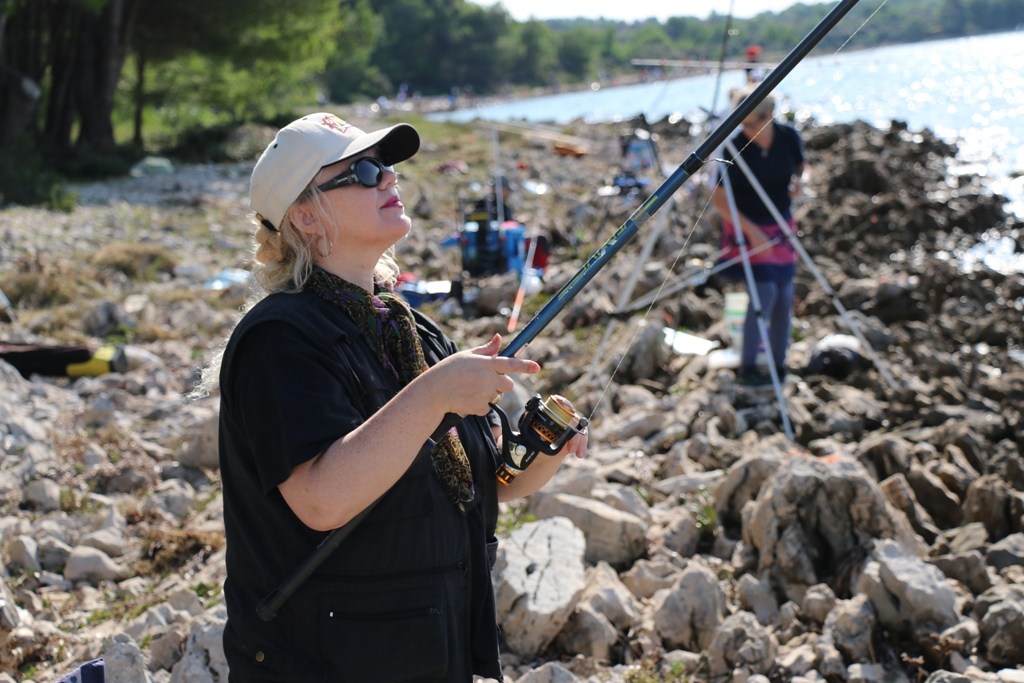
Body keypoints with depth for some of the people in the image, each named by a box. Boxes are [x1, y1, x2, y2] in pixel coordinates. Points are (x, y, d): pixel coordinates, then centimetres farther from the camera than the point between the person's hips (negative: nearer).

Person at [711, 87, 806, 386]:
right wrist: (752, 231, -20)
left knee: (784, 296, 6)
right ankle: (748, 367, -2)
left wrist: (797, 183, -15)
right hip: (746, 227, -4)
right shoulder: (735, 147, -20)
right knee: (764, 291, -15)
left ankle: (779, 365, 21)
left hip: (781, 225, 4)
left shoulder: (789, 137, -10)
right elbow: (719, 197, -15)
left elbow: (798, 168, 10)